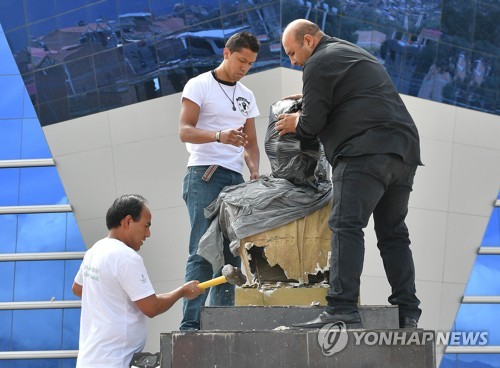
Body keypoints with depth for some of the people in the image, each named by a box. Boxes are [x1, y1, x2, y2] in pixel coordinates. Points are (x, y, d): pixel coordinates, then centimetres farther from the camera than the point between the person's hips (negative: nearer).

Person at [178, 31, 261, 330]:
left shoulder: (246, 96, 20)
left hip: (235, 178, 7)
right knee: (203, 251, -13)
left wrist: (255, 171, 1)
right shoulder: (199, 86, 0)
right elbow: (185, 131, -10)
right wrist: (219, 135, -28)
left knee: (230, 252, 3)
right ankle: (190, 323, -14)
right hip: (204, 175, -7)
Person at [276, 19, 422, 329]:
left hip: (365, 152, -9)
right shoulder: (356, 54, 30)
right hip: (404, 153, 9)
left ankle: (342, 310, -26)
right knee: (393, 233, 11)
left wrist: (295, 124, 19)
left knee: (347, 227, -15)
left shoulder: (319, 64, 0)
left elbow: (311, 124, -2)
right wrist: (308, 100, 37)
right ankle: (408, 313, 7)